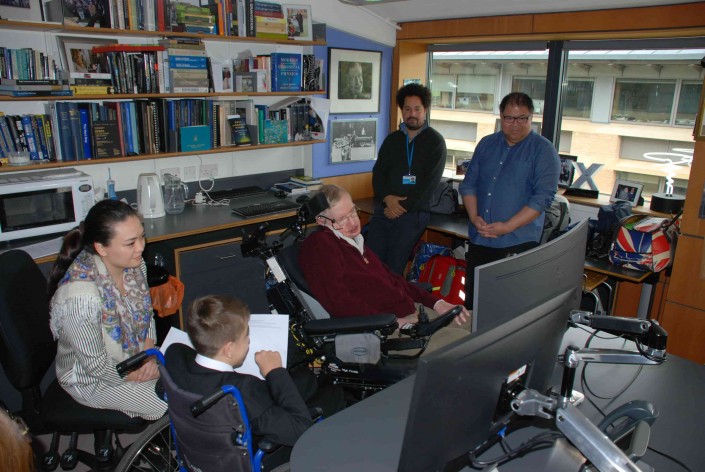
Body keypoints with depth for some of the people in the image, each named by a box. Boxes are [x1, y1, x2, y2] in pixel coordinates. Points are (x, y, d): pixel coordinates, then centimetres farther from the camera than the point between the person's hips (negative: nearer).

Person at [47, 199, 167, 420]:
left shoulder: (133, 264, -14)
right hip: (92, 379, -6)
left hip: (136, 355, 7)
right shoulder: (80, 296, -35)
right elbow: (98, 367, -25)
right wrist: (144, 374, -13)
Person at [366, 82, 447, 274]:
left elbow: (429, 182, -8)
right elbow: (378, 172, 9)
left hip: (413, 213, -4)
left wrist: (402, 207, -12)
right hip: (384, 208, 4)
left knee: (393, 269, -8)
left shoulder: (435, 141, 1)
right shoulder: (392, 139, 15)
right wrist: (387, 198, -10)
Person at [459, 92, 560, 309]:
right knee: (472, 303, 13)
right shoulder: (486, 144, 11)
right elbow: (468, 184, 10)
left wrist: (507, 226, -18)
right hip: (479, 240, 5)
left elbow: (543, 197, -13)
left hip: (517, 244, -4)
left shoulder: (543, 150, -4)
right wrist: (474, 217, -6)